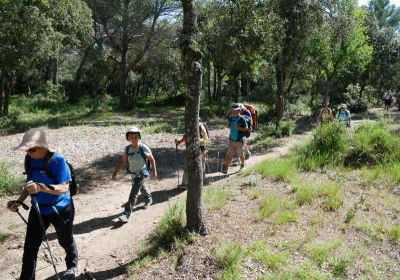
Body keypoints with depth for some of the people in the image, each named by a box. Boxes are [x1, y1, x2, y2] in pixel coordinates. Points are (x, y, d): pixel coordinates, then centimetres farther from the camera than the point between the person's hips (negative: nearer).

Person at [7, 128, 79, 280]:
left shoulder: (58, 160, -24)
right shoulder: (30, 160, -5)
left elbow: (63, 188, -28)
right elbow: (30, 184, 8)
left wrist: (41, 187, -43)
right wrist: (19, 201, -5)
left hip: (60, 210, -5)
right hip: (38, 210, 5)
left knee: (65, 241, 19)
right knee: (30, 246, 4)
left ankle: (72, 266, 47)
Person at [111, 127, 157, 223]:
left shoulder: (143, 148, -20)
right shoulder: (127, 148, -9)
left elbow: (152, 160, -8)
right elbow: (122, 162, -3)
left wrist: (154, 171, -3)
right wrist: (115, 173, -9)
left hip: (142, 173, -6)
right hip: (133, 174, 6)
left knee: (134, 193, -15)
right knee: (142, 187, 29)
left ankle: (126, 214, -13)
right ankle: (149, 199, 59)